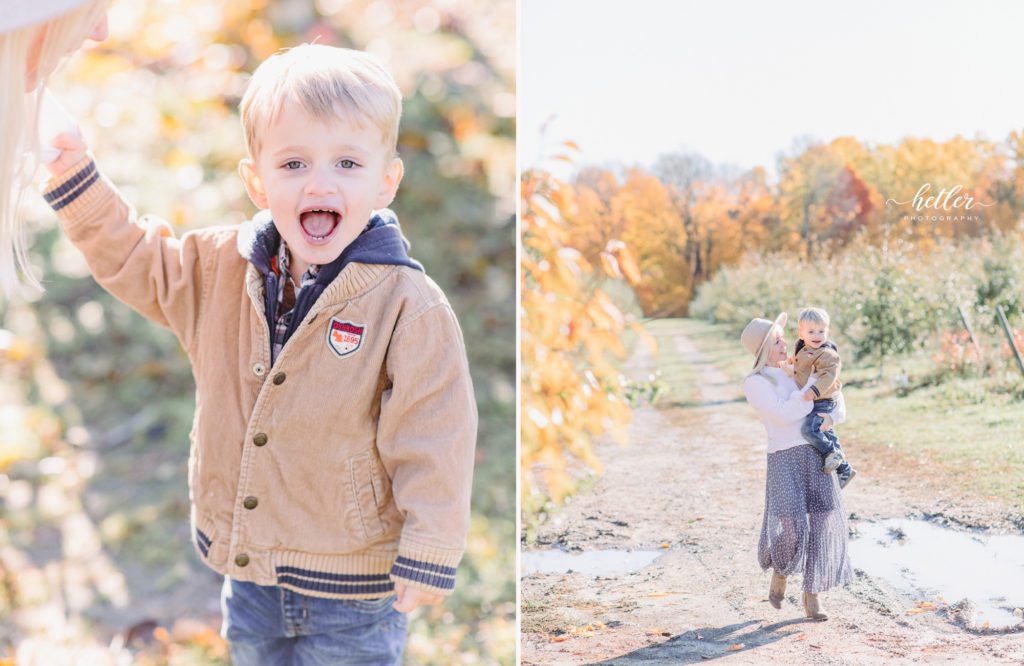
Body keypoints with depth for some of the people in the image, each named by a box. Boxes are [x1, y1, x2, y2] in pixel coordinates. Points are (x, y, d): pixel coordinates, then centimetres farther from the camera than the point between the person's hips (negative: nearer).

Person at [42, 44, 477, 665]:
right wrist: (73, 177, -3)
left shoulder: (408, 308, -20)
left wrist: (429, 557, -17)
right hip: (247, 570, 6)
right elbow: (132, 260, 10)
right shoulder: (221, 269, -3)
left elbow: (431, 441, -18)